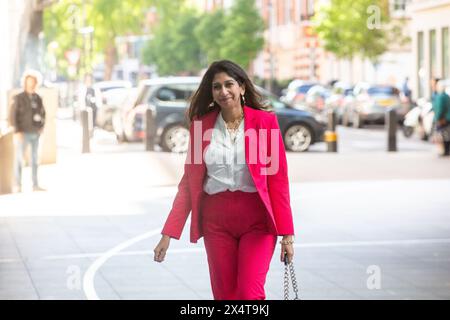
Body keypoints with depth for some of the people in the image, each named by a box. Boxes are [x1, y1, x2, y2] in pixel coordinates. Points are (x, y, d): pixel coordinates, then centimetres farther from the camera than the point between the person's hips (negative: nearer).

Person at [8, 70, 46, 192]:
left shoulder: (38, 98, 8)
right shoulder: (18, 98, -7)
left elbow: (42, 113, 20)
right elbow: (12, 116, -10)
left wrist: (42, 126, 5)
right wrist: (16, 132, -18)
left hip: (35, 133, 5)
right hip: (23, 133, -5)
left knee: (34, 159, 7)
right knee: (19, 159, -5)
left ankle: (35, 185, 12)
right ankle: (18, 186, -2)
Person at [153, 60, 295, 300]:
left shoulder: (265, 121, -1)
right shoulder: (201, 125, 6)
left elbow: (278, 179, -2)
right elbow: (188, 183, 8)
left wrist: (286, 234, -7)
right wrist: (168, 234, 2)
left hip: (257, 219, -3)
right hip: (216, 220, 3)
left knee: (249, 295, -15)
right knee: (224, 296, 5)